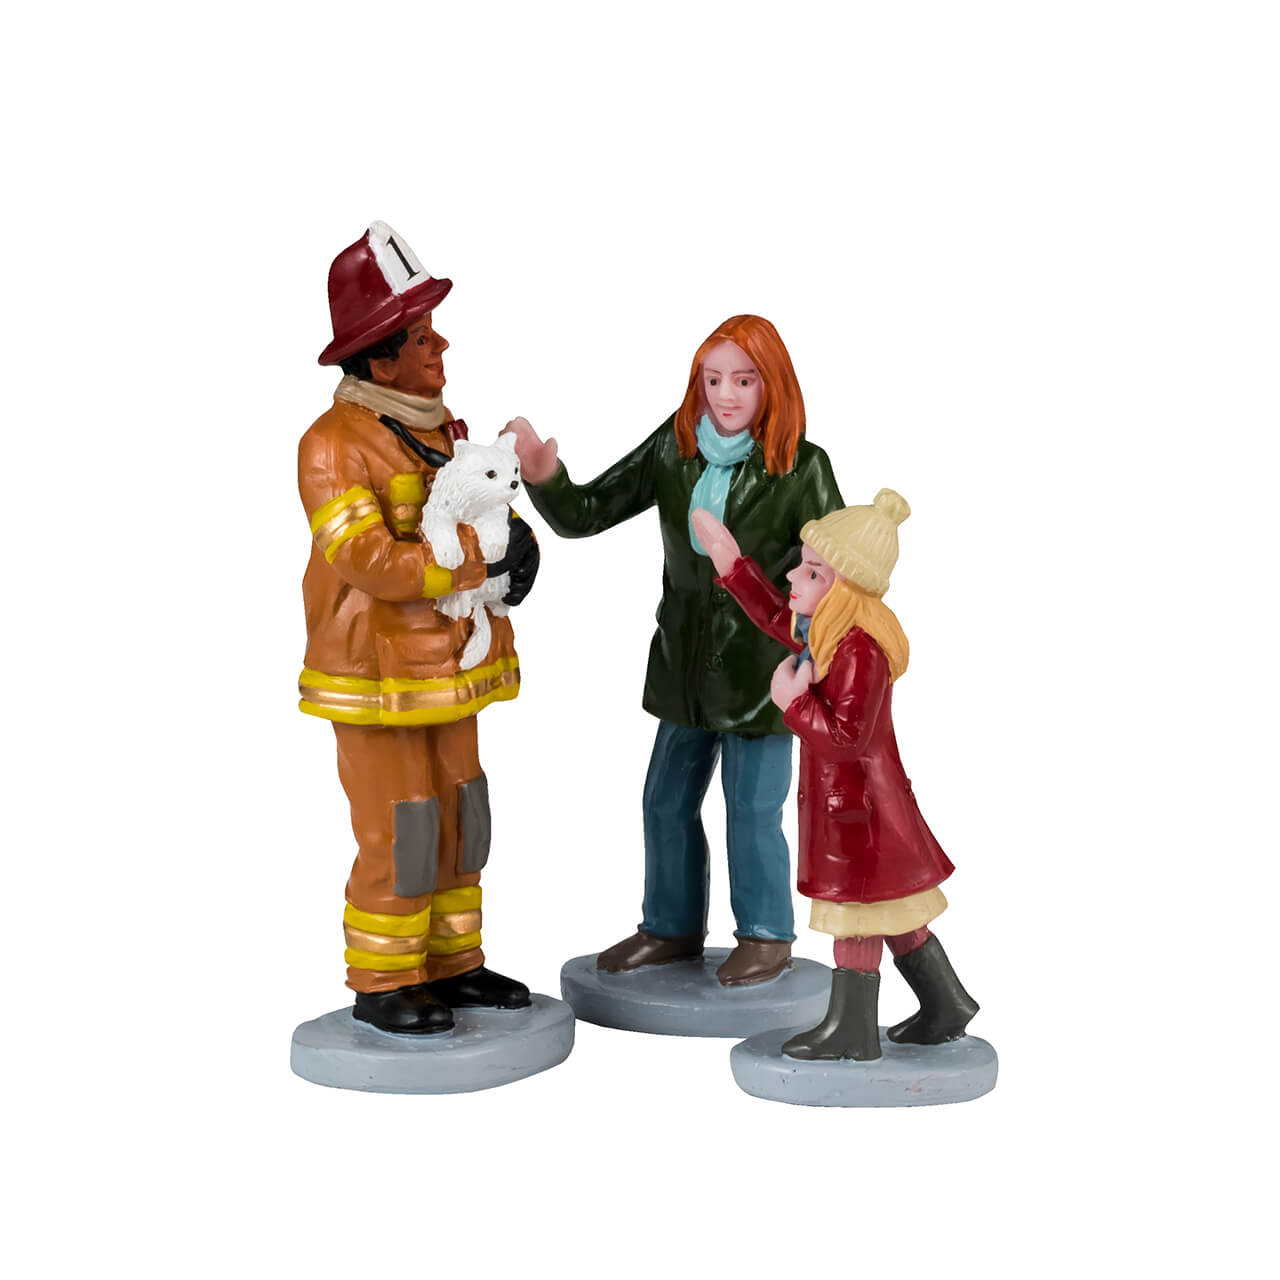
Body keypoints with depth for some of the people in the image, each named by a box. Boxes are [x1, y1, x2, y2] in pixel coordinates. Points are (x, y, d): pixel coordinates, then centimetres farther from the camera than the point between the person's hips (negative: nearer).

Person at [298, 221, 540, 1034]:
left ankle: (450, 964, 25)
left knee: (457, 820, 13)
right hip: (376, 676, -8)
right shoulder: (336, 444, -17)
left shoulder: (438, 427, 10)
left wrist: (514, 543, -11)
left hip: (445, 670, 8)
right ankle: (381, 983, 10)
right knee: (399, 832, -4)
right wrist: (471, 564, -27)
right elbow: (367, 561, -26)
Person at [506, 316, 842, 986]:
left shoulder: (801, 467, -13)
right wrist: (545, 479, -24)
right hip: (685, 664, 5)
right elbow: (586, 514, -3)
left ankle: (766, 936, 26)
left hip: (762, 669, -4)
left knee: (753, 809, 5)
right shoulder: (674, 449, -4)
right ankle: (672, 928, 34)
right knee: (667, 801, 15)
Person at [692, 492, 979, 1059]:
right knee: (890, 912, 18)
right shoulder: (830, 628, 5)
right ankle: (945, 1007, 28)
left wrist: (793, 701, -24)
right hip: (848, 796, 10)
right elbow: (778, 618, 22)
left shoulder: (860, 650, -26)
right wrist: (731, 563, 20)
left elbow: (848, 736, -30)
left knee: (854, 910, 1)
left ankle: (850, 1029, 12)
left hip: (854, 803, -10)